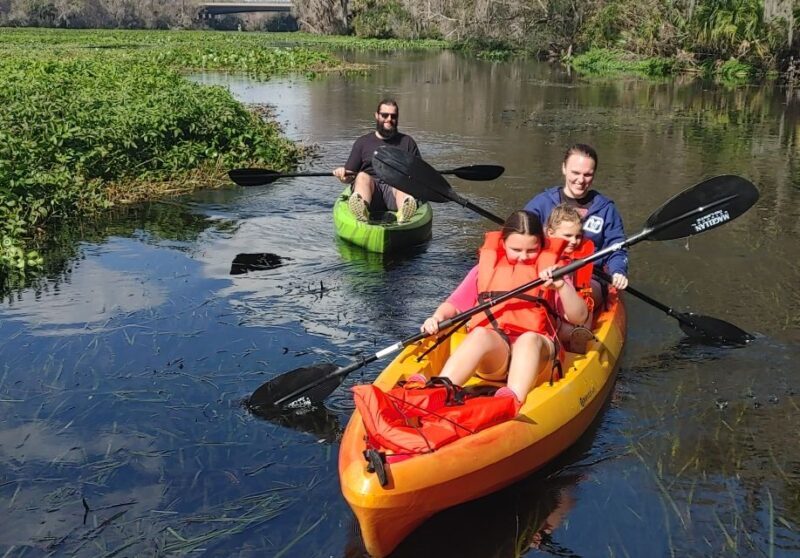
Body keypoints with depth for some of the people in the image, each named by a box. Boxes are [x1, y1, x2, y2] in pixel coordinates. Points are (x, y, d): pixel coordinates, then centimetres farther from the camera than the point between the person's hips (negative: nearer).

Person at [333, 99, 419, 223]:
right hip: (369, 185, 0)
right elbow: (349, 178, 18)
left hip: (395, 188, 0)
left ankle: (404, 212, -69)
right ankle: (361, 208, -67)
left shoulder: (407, 142, 25)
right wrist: (342, 174, -6)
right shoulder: (363, 142, 23)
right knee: (362, 176, -34)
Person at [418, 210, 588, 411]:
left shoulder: (549, 270, 16)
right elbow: (454, 304, 17)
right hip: (490, 346, 0)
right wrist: (437, 317, -6)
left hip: (533, 348, 0)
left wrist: (562, 286, -12)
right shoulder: (485, 268, 19)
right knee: (480, 334, -34)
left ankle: (513, 400, -59)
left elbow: (579, 317, 6)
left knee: (529, 339, -35)